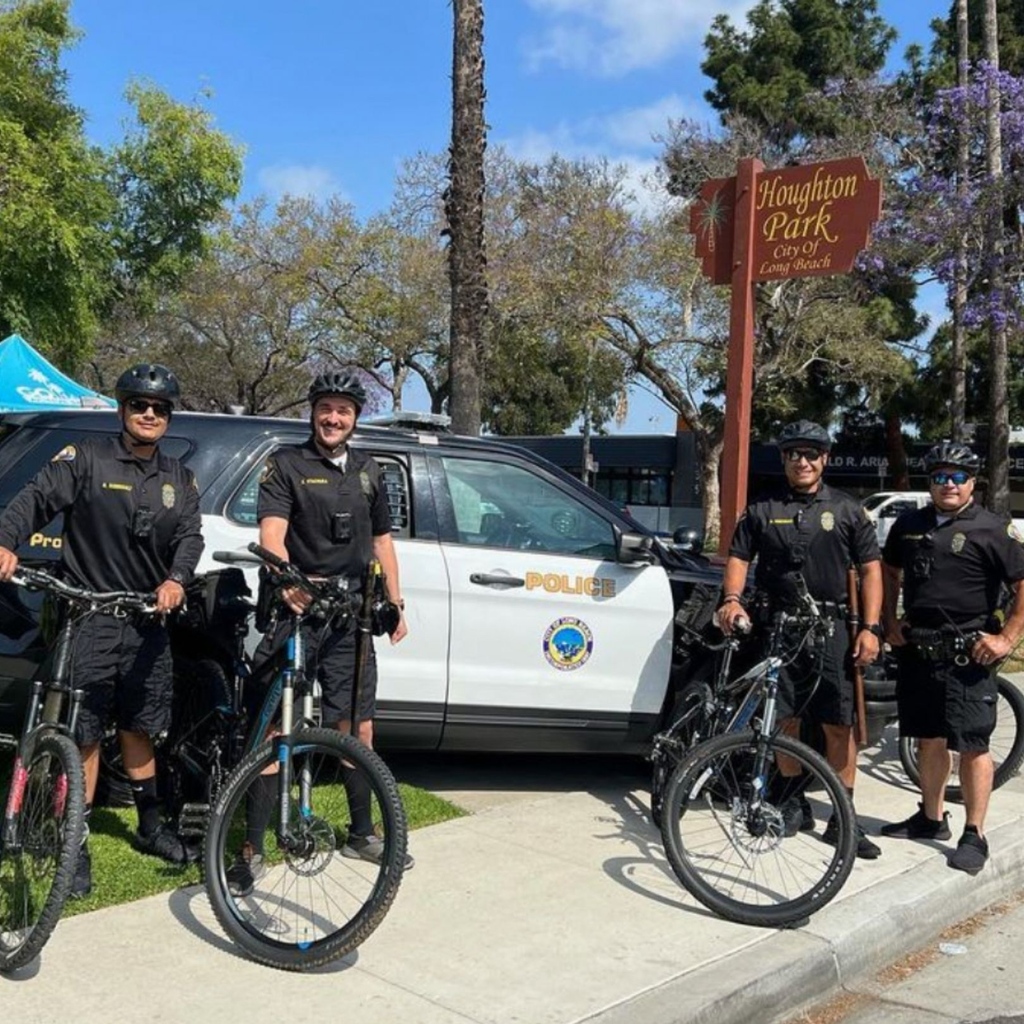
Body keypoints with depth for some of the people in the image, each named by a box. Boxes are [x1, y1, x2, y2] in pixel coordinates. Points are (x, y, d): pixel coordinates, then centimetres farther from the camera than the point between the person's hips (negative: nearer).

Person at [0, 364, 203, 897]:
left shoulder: (179, 479, 11)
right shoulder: (85, 459, -3)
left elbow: (190, 536, -1)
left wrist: (175, 580, -21)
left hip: (147, 622, 4)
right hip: (88, 620, -4)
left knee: (138, 728, 17)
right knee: (85, 734, -3)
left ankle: (150, 825, 33)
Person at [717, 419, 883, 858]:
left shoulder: (846, 510, 7)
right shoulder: (763, 510, 9)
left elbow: (871, 569, 6)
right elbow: (738, 558, 8)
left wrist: (870, 627, -4)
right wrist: (732, 599, -12)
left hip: (831, 628, -1)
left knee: (839, 724, -2)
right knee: (784, 720, 8)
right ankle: (794, 805, 23)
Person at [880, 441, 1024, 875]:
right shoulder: (909, 525, 9)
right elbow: (889, 571, 22)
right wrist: (890, 622, 13)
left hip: (967, 656, -5)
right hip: (918, 651, 5)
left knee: (972, 745, -1)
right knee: (929, 739, 15)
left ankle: (974, 836, 7)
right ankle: (931, 818, 29)